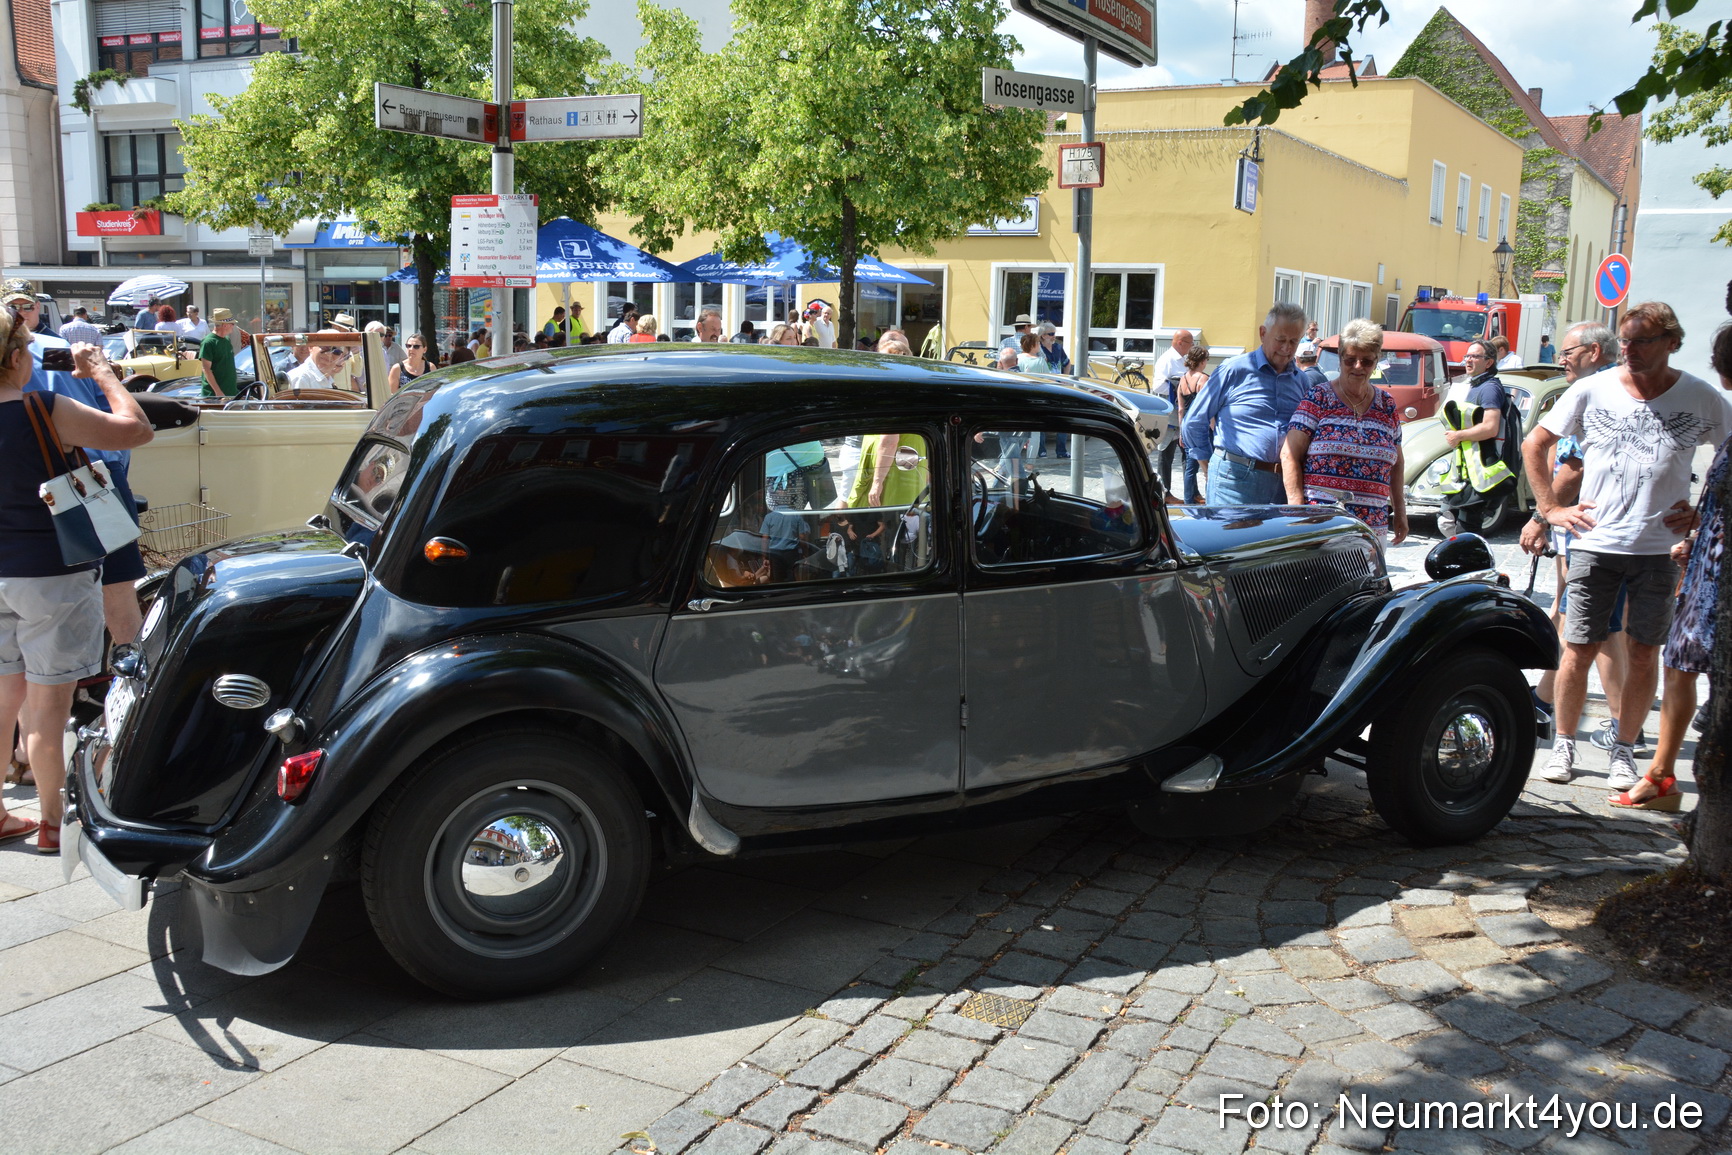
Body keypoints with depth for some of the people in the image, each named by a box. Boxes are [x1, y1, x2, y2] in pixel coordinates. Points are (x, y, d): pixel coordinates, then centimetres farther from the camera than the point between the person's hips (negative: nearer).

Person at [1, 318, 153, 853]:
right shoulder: (46, 412, -18)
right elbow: (136, 429, -14)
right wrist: (103, 373, -1)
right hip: (52, 574, -6)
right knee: (49, 706, 2)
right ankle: (53, 824, 12)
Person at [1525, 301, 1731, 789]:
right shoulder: (1591, 390, 0)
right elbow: (1535, 445, 9)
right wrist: (1550, 507, 3)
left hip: (1659, 548, 0)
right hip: (1594, 543, 0)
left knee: (1643, 653, 5)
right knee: (1579, 649, 2)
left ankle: (1623, 750, 18)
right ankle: (1564, 744, 17)